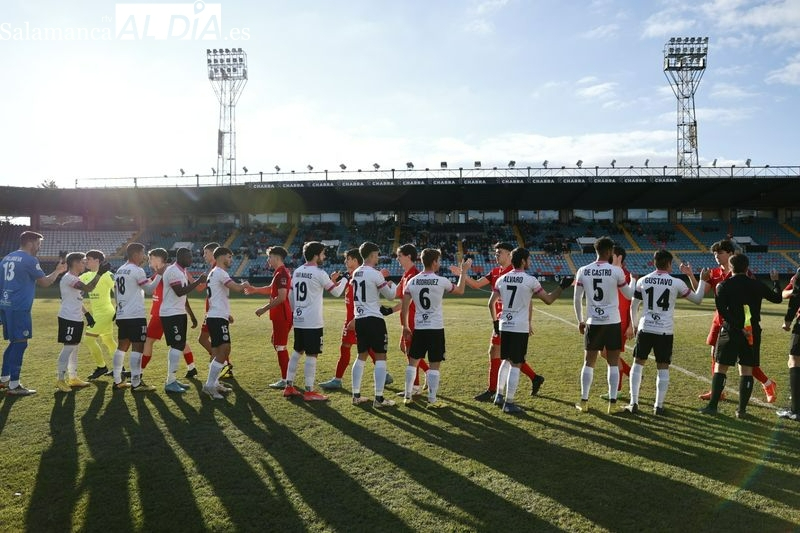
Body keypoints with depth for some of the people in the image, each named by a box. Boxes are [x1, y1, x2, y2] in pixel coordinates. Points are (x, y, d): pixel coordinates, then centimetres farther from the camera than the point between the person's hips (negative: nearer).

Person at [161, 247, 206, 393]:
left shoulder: (182, 272, 16)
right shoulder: (172, 271, -15)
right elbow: (180, 292, -26)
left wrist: (192, 315, 22)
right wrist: (198, 281, -20)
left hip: (179, 313, 10)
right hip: (171, 314, -10)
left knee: (178, 346, 12)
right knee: (177, 346, -10)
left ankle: (172, 379, 20)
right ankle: (170, 382, -5)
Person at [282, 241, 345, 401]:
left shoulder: (297, 271, 10)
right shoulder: (319, 273, -12)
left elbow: (291, 295, 15)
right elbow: (336, 292, -4)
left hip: (298, 320, 8)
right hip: (313, 322, -8)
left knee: (297, 352, 16)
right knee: (311, 355, -1)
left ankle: (289, 387, 21)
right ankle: (309, 391, 4)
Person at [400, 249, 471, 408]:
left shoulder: (411, 282, 0)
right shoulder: (441, 281, -10)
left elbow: (404, 307, 2)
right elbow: (460, 290, 7)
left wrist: (405, 327, 14)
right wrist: (464, 272, 18)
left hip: (418, 328, 4)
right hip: (436, 328, -4)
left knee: (413, 361, 15)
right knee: (434, 364, 3)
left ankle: (408, 396, 20)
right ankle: (432, 400, 5)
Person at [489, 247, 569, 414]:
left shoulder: (501, 279, 6)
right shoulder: (530, 280, -9)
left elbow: (491, 303, 11)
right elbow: (548, 300, -2)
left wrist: (496, 321, 22)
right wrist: (562, 286, 9)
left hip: (504, 326, 6)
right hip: (520, 328, -6)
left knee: (506, 361, 22)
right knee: (515, 365, 1)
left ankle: (499, 395, 27)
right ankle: (509, 403, 5)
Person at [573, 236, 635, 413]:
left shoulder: (583, 271, -1)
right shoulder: (616, 271, -7)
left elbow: (576, 299, 4)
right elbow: (629, 295, 8)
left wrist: (580, 321, 16)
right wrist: (633, 280, 27)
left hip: (593, 323, 2)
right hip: (612, 323, -2)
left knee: (589, 362, 12)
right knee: (613, 363, 8)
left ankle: (584, 401, 15)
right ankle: (612, 402, 9)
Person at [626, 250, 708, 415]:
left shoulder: (642, 281, 2)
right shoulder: (676, 283, -3)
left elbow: (633, 307, 8)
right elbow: (697, 299, 8)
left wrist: (635, 325, 23)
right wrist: (702, 280, 21)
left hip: (645, 329, 2)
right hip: (665, 331, -1)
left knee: (638, 364, 13)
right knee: (663, 368, 10)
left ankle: (634, 403, 10)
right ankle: (658, 406, 11)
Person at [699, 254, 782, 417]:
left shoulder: (723, 286, -4)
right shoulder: (757, 285, 3)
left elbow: (722, 311, -15)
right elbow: (777, 298, 17)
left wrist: (739, 327, -14)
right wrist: (775, 281, 32)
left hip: (730, 331, -2)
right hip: (752, 333, 2)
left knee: (720, 368, 3)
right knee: (746, 370, 7)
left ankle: (712, 406, 1)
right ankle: (742, 409, 8)